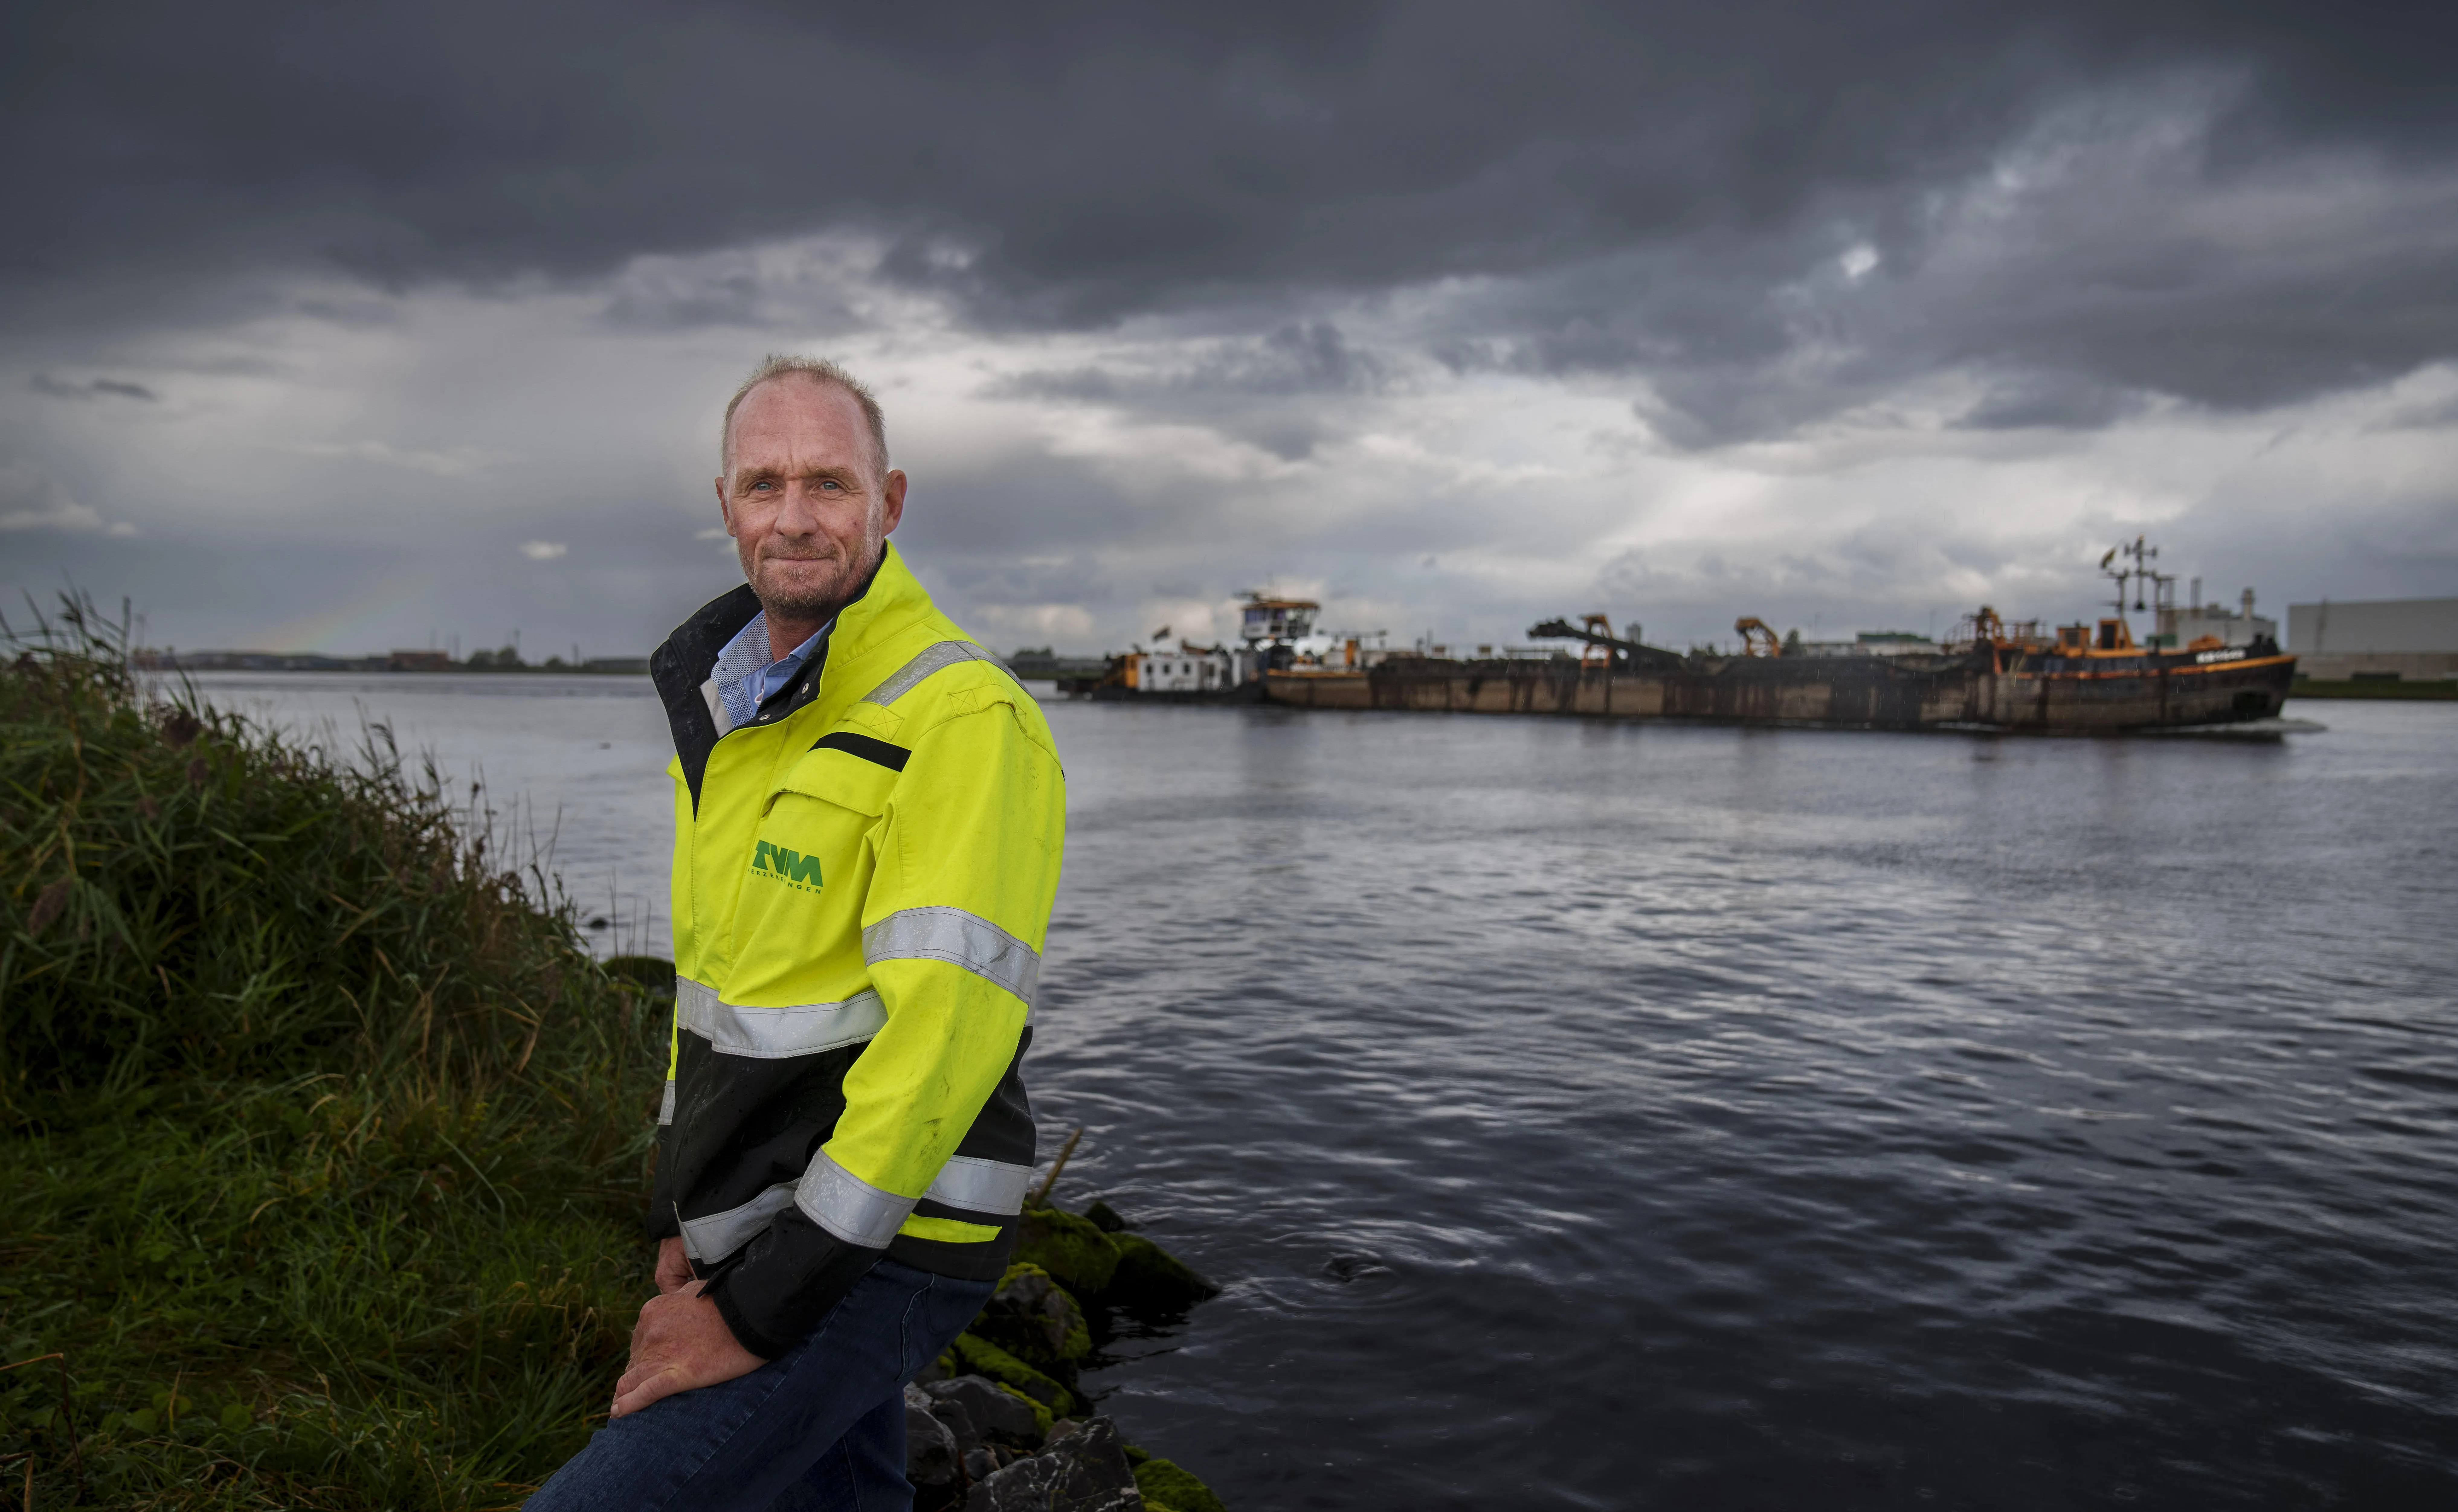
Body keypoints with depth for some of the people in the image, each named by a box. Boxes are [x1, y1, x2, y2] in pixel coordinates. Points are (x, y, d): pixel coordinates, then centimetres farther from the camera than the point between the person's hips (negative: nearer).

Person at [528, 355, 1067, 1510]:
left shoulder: (963, 720, -19)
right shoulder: (729, 703, 9)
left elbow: (947, 1029, -25)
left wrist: (761, 1309, -21)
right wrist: (680, 1222, 14)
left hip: (873, 1254, -8)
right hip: (756, 1233, 8)